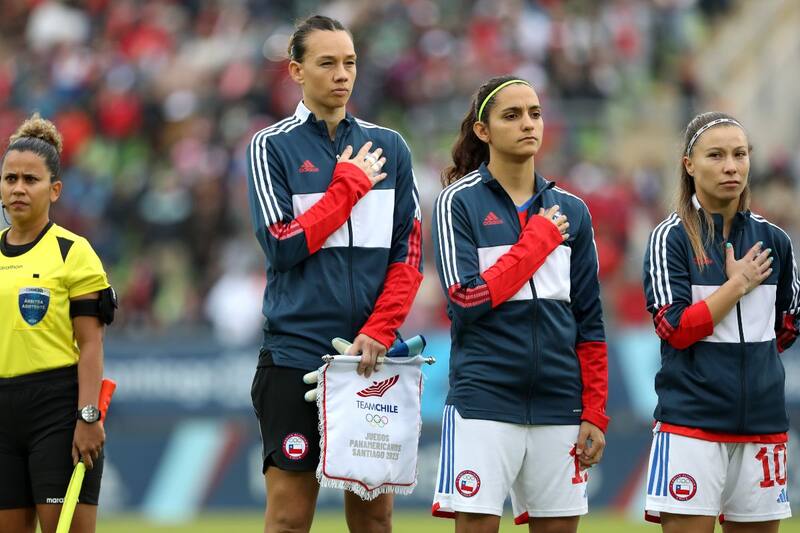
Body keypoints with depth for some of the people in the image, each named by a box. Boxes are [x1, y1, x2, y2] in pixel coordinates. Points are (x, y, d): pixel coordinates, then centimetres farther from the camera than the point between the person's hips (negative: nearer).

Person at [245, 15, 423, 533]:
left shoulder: (389, 146, 9)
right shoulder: (273, 146, 0)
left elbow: (409, 253, 6)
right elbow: (283, 245, -10)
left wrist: (379, 332, -7)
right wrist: (350, 185, -7)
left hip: (372, 355, 3)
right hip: (297, 351, -3)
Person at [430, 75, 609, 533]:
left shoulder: (570, 211, 12)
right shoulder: (459, 202, 0)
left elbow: (590, 323, 13)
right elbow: (466, 300, -12)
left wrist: (594, 413, 7)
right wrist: (538, 239, -8)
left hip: (559, 404, 4)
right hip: (484, 399, -4)